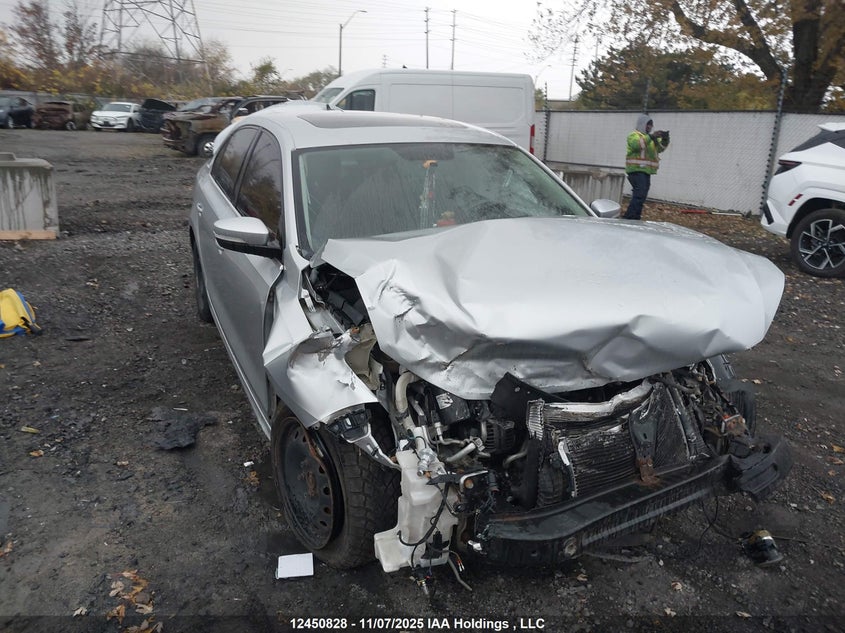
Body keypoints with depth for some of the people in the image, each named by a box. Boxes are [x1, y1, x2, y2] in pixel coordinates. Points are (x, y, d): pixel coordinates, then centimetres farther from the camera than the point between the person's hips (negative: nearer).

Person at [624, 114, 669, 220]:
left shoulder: (649, 137, 24)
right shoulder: (634, 135, 0)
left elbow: (660, 148, 15)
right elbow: (636, 144, -22)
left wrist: (665, 139, -4)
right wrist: (651, 137, -27)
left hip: (646, 171, 9)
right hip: (636, 170, -9)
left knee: (641, 195, 9)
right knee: (640, 195, -20)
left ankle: (635, 218, 14)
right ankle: (629, 217, -21)